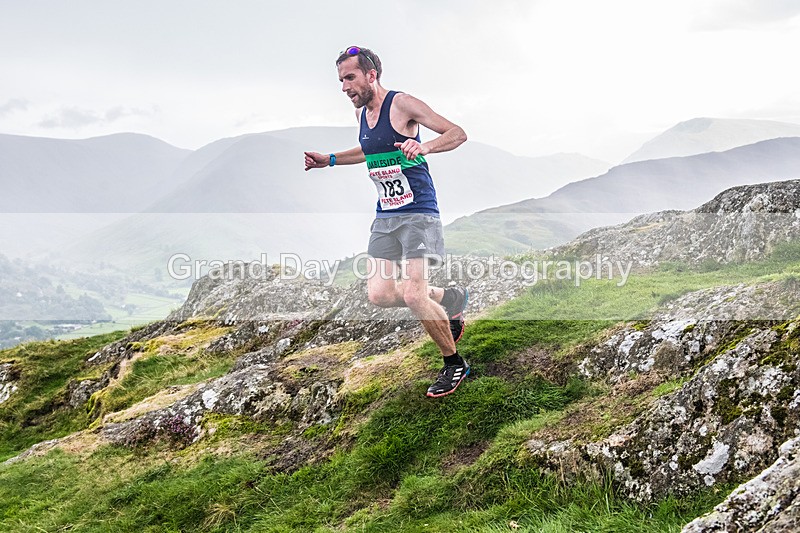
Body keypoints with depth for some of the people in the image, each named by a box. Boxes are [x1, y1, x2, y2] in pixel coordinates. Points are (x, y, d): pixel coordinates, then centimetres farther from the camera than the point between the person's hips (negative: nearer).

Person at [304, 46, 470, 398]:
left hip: (418, 213, -8)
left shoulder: (401, 104, -12)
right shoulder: (361, 113, 11)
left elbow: (457, 134, -15)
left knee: (413, 296, -16)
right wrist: (329, 160, 23)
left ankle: (454, 364, 6)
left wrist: (424, 147, -33)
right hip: (385, 215, 8)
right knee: (379, 295, -2)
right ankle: (450, 299, 22)